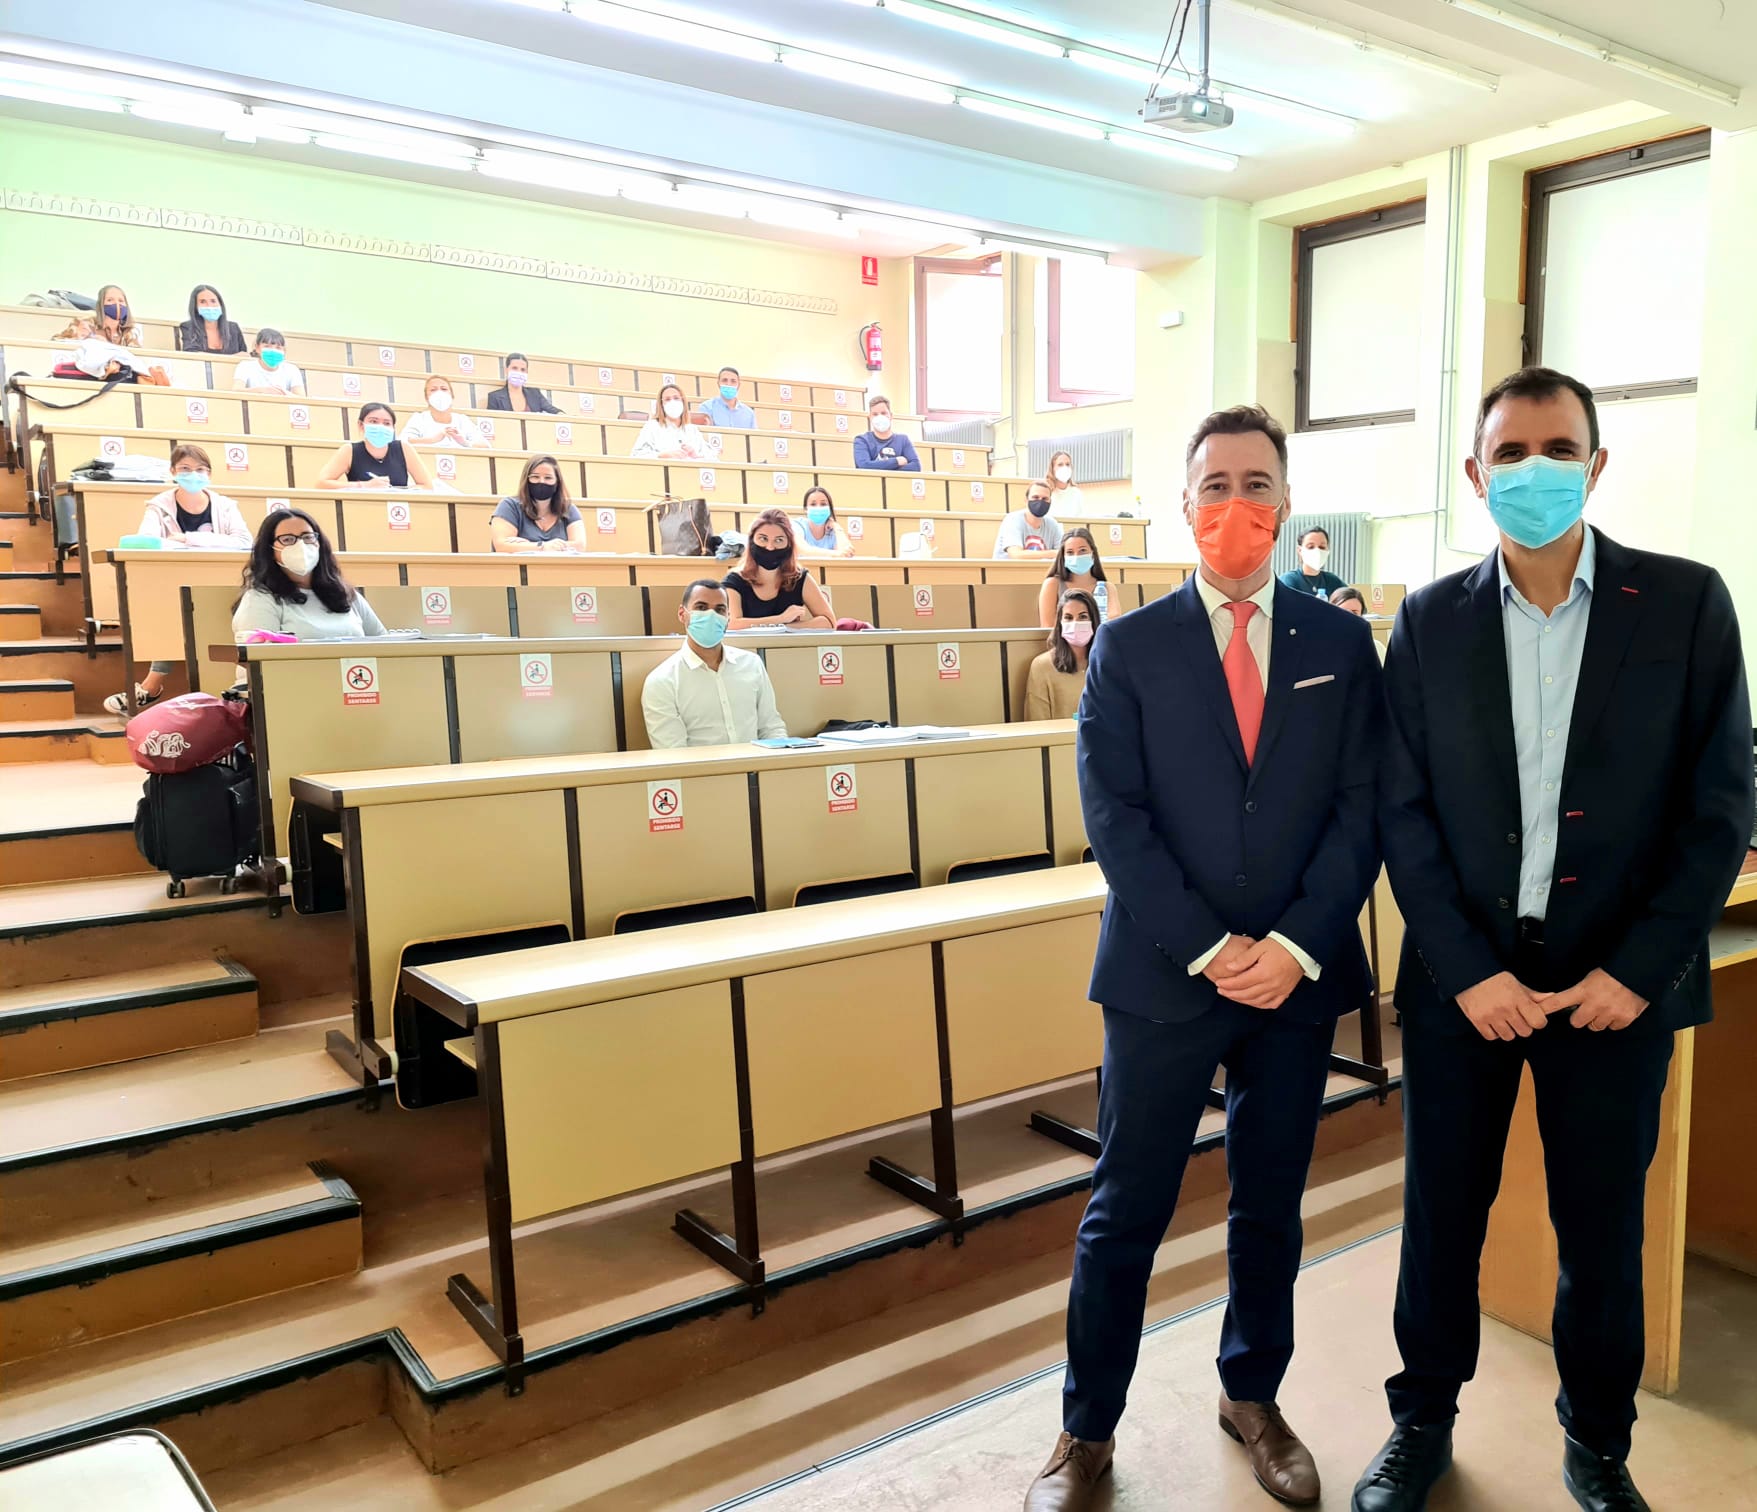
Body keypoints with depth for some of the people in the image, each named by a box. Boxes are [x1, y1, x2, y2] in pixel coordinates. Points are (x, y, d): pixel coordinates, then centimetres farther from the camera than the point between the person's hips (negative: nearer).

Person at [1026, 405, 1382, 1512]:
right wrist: (1209, 948, -14)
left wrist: (1298, 944, -12)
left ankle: (1253, 1398, 40)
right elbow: (1114, 816, -8)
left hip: (1299, 975, 2)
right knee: (1125, 1216, 7)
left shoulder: (1343, 645, 4)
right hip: (1163, 976, -2)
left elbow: (1363, 806, -1)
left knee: (1271, 1207, 18)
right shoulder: (1129, 646, -1)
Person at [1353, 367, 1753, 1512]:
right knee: (1442, 1216, 12)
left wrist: (1638, 969, -9)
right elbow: (1406, 812, -1)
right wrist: (1469, 972, -9)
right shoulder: (1430, 622, 0)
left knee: (1604, 1232, 13)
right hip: (1463, 977, 1)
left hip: (1618, 981, 0)